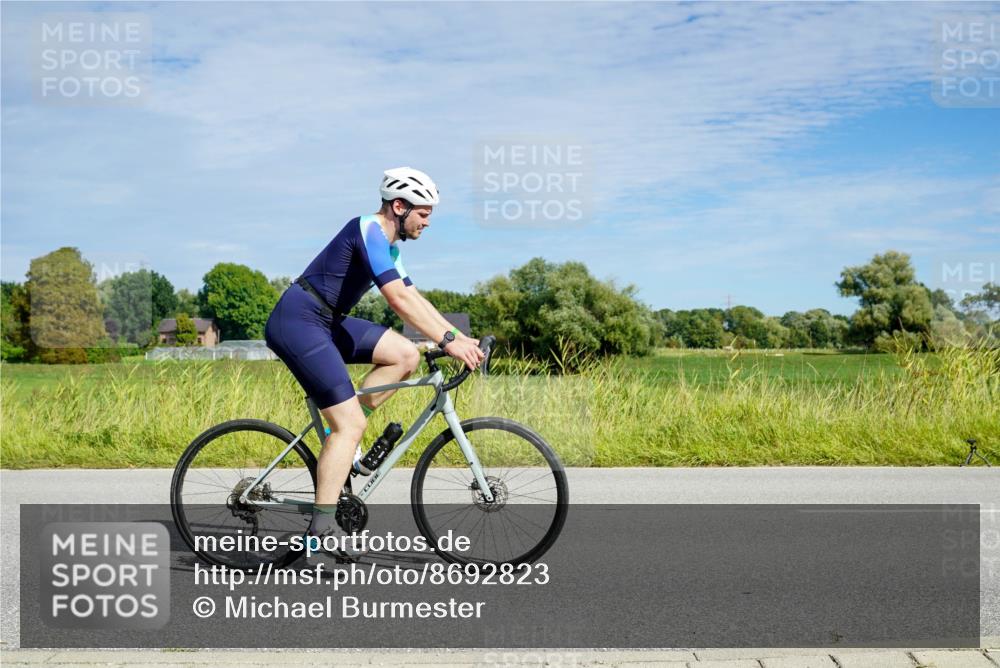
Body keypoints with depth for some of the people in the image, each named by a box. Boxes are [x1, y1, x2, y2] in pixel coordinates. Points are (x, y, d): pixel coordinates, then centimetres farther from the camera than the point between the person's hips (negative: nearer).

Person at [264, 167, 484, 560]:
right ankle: (322, 528, -10)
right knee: (350, 424, -12)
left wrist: (459, 337, 8)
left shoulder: (387, 245, 15)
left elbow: (414, 298, 17)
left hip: (324, 324, 9)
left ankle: (342, 431, 6)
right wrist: (448, 341, -28)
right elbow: (398, 299, -27)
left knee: (406, 355, 0)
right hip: (297, 324, -9)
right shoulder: (369, 230, -16)